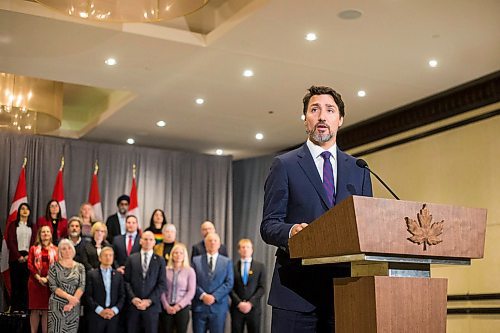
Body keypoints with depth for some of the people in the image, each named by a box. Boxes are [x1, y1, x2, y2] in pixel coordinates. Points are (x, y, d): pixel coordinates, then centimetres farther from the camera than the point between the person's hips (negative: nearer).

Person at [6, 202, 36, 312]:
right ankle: (14, 308, -2)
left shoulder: (32, 226, 15)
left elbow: (34, 242, 7)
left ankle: (23, 308, -2)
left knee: (25, 283, -3)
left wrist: (29, 255, -9)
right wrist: (18, 256, -9)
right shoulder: (13, 225, 10)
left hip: (28, 257, 1)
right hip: (15, 257, -1)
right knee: (15, 283, -4)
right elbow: (10, 242, 1)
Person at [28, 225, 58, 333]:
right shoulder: (34, 248, 11)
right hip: (35, 281, 1)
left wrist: (47, 278, -11)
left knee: (47, 310, -1)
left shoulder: (55, 249, 8)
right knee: (35, 309, 0)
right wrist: (38, 277, -11)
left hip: (50, 282, 0)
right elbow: (30, 264, 2)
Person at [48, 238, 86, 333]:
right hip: (57, 305, -2)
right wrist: (69, 297, -16)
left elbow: (82, 286, -2)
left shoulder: (80, 267, 5)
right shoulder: (54, 267, 0)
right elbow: (53, 286, -6)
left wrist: (71, 303, -13)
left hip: (74, 306, 2)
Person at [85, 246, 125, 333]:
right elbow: (88, 296, -3)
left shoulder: (118, 275, 12)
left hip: (113, 316, 2)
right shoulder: (91, 274, 4)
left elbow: (122, 296, 7)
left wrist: (114, 310, -8)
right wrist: (100, 310, -12)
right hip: (96, 315, -2)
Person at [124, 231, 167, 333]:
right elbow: (126, 281, 4)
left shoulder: (160, 261, 6)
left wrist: (149, 301, -9)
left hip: (152, 305, -1)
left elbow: (162, 284, 0)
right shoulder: (131, 258, 9)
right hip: (133, 304, 1)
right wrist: (133, 298, -9)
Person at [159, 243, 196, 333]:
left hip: (183, 308, -1)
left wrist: (179, 305, -10)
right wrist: (166, 305, -7)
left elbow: (191, 291, -3)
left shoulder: (190, 271, 1)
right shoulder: (165, 270, 5)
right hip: (167, 308, 1)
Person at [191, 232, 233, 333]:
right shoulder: (196, 260, 9)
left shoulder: (227, 262, 9)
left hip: (218, 307, 0)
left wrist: (214, 296, -11)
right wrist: (203, 295, -13)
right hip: (199, 306, 0)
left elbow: (229, 283, 0)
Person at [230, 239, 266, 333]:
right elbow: (230, 288, 1)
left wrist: (250, 303, -10)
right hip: (237, 308, 0)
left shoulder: (260, 266, 7)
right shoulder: (233, 266, 6)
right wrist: (239, 303, -11)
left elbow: (262, 287, 0)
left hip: (253, 308, 0)